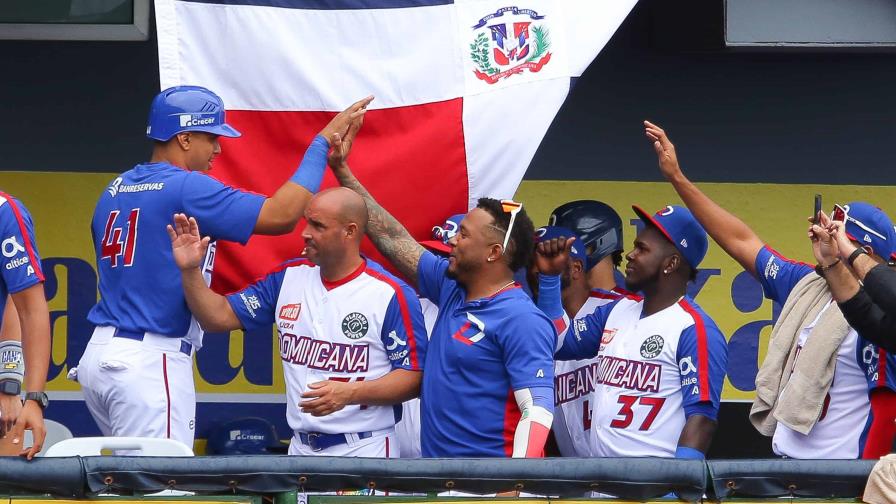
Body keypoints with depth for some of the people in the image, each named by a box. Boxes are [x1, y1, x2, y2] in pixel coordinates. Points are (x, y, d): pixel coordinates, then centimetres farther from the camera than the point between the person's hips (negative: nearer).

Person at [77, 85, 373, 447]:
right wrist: (323, 141, -10)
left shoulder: (114, 191, 15)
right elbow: (280, 215, -16)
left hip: (99, 352, 9)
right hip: (151, 363, -9)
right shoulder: (185, 189, -12)